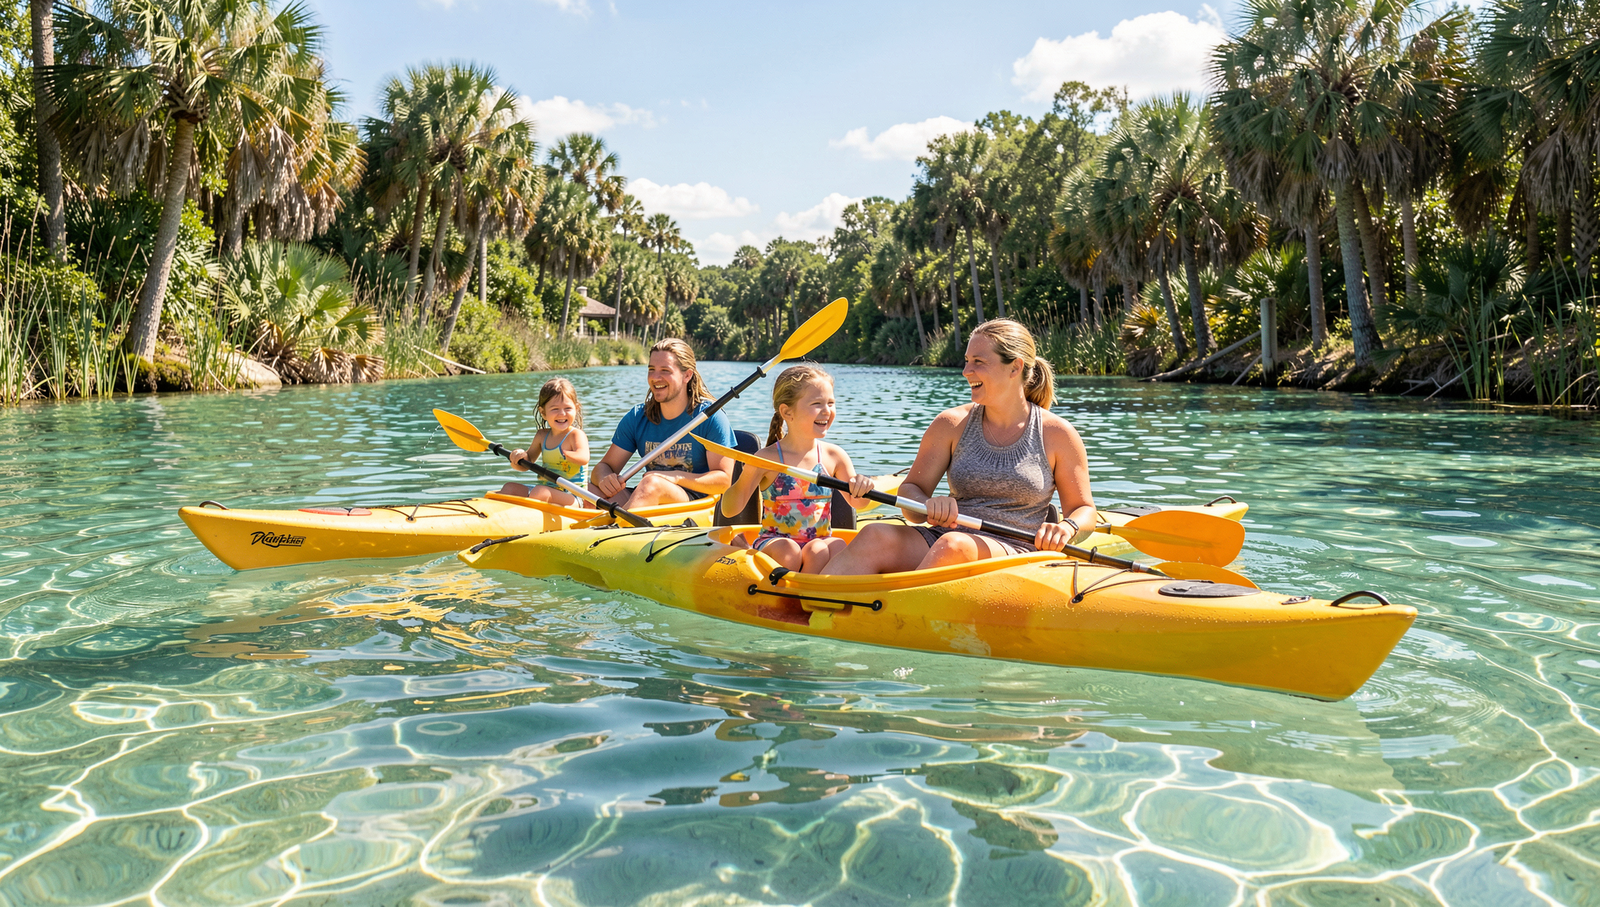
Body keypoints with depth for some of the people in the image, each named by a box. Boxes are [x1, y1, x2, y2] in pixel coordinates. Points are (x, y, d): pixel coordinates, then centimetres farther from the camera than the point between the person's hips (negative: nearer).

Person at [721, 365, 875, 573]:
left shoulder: (834, 456, 2)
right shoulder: (768, 458, -8)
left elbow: (856, 502, 9)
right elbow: (729, 510, -12)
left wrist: (862, 487, -15)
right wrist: (747, 476, -31)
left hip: (819, 542, 4)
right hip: (774, 542, -3)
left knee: (838, 547, -29)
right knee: (787, 551, -36)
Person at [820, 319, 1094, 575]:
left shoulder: (1056, 434, 3)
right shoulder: (952, 424, 8)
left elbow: (1085, 511, 10)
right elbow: (910, 491, 6)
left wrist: (1066, 528, -15)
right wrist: (929, 506, -19)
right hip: (941, 539, 3)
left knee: (954, 545, -38)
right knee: (876, 537, -29)